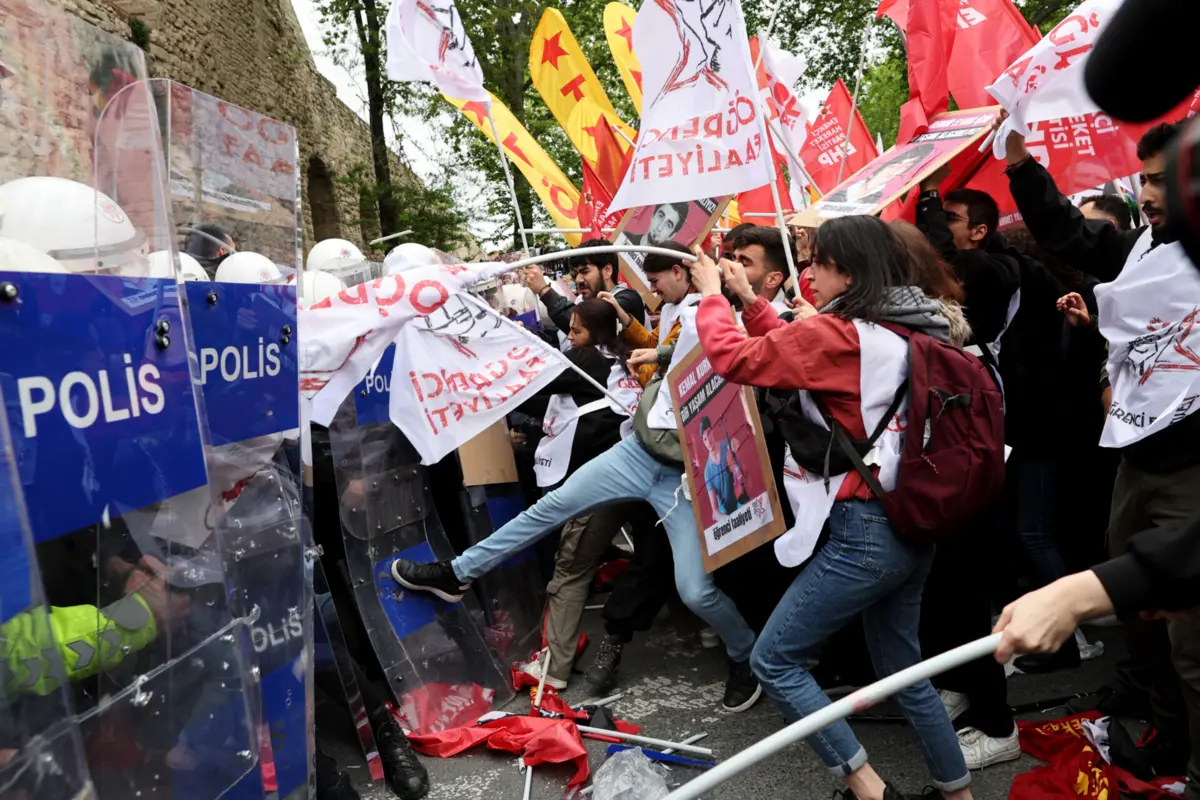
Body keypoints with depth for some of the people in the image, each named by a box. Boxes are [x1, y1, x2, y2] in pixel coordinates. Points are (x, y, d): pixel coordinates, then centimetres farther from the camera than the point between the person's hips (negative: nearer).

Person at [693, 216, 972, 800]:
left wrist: (711, 295, 2)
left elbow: (733, 358, -13)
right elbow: (796, 354, 18)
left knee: (773, 661, 4)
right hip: (912, 525, 9)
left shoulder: (839, 333, -16)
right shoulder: (909, 332, 10)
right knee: (902, 670, 23)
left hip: (864, 532, -9)